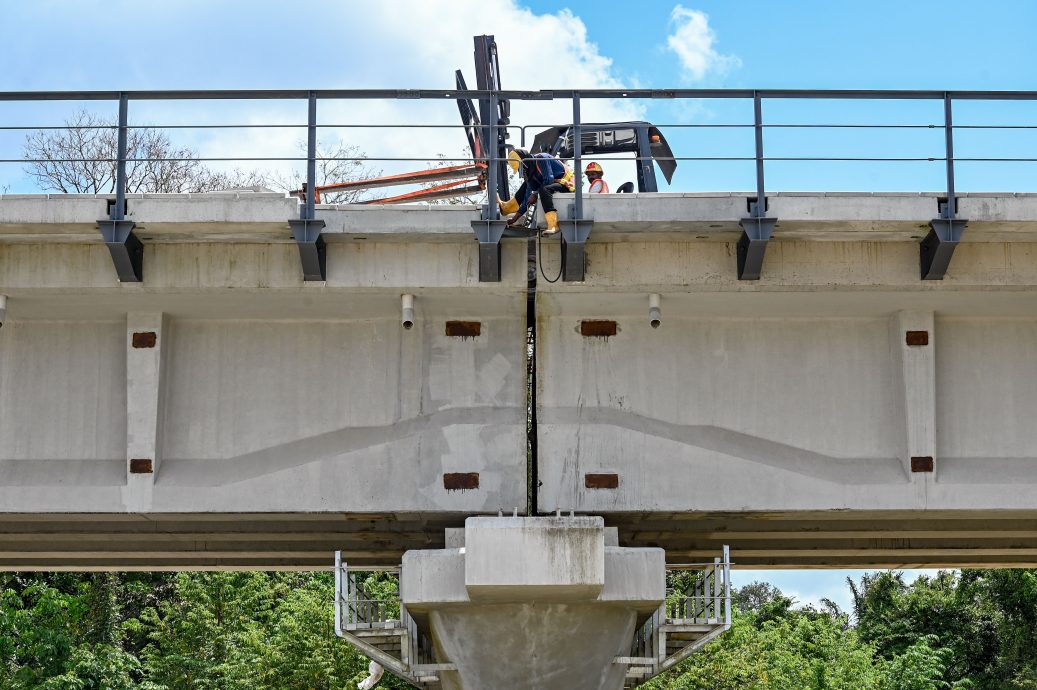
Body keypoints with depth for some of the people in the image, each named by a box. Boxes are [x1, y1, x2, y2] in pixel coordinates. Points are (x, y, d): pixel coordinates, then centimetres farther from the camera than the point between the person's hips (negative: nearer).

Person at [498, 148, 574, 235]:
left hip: (566, 182, -9)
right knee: (526, 185, 15)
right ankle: (505, 207, 25)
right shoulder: (529, 169, 8)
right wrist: (517, 215, 3)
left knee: (543, 189, -36)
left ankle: (553, 225, -44)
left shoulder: (541, 159, -19)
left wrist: (535, 195, -16)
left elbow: (549, 180, -24)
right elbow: (529, 193, 8)